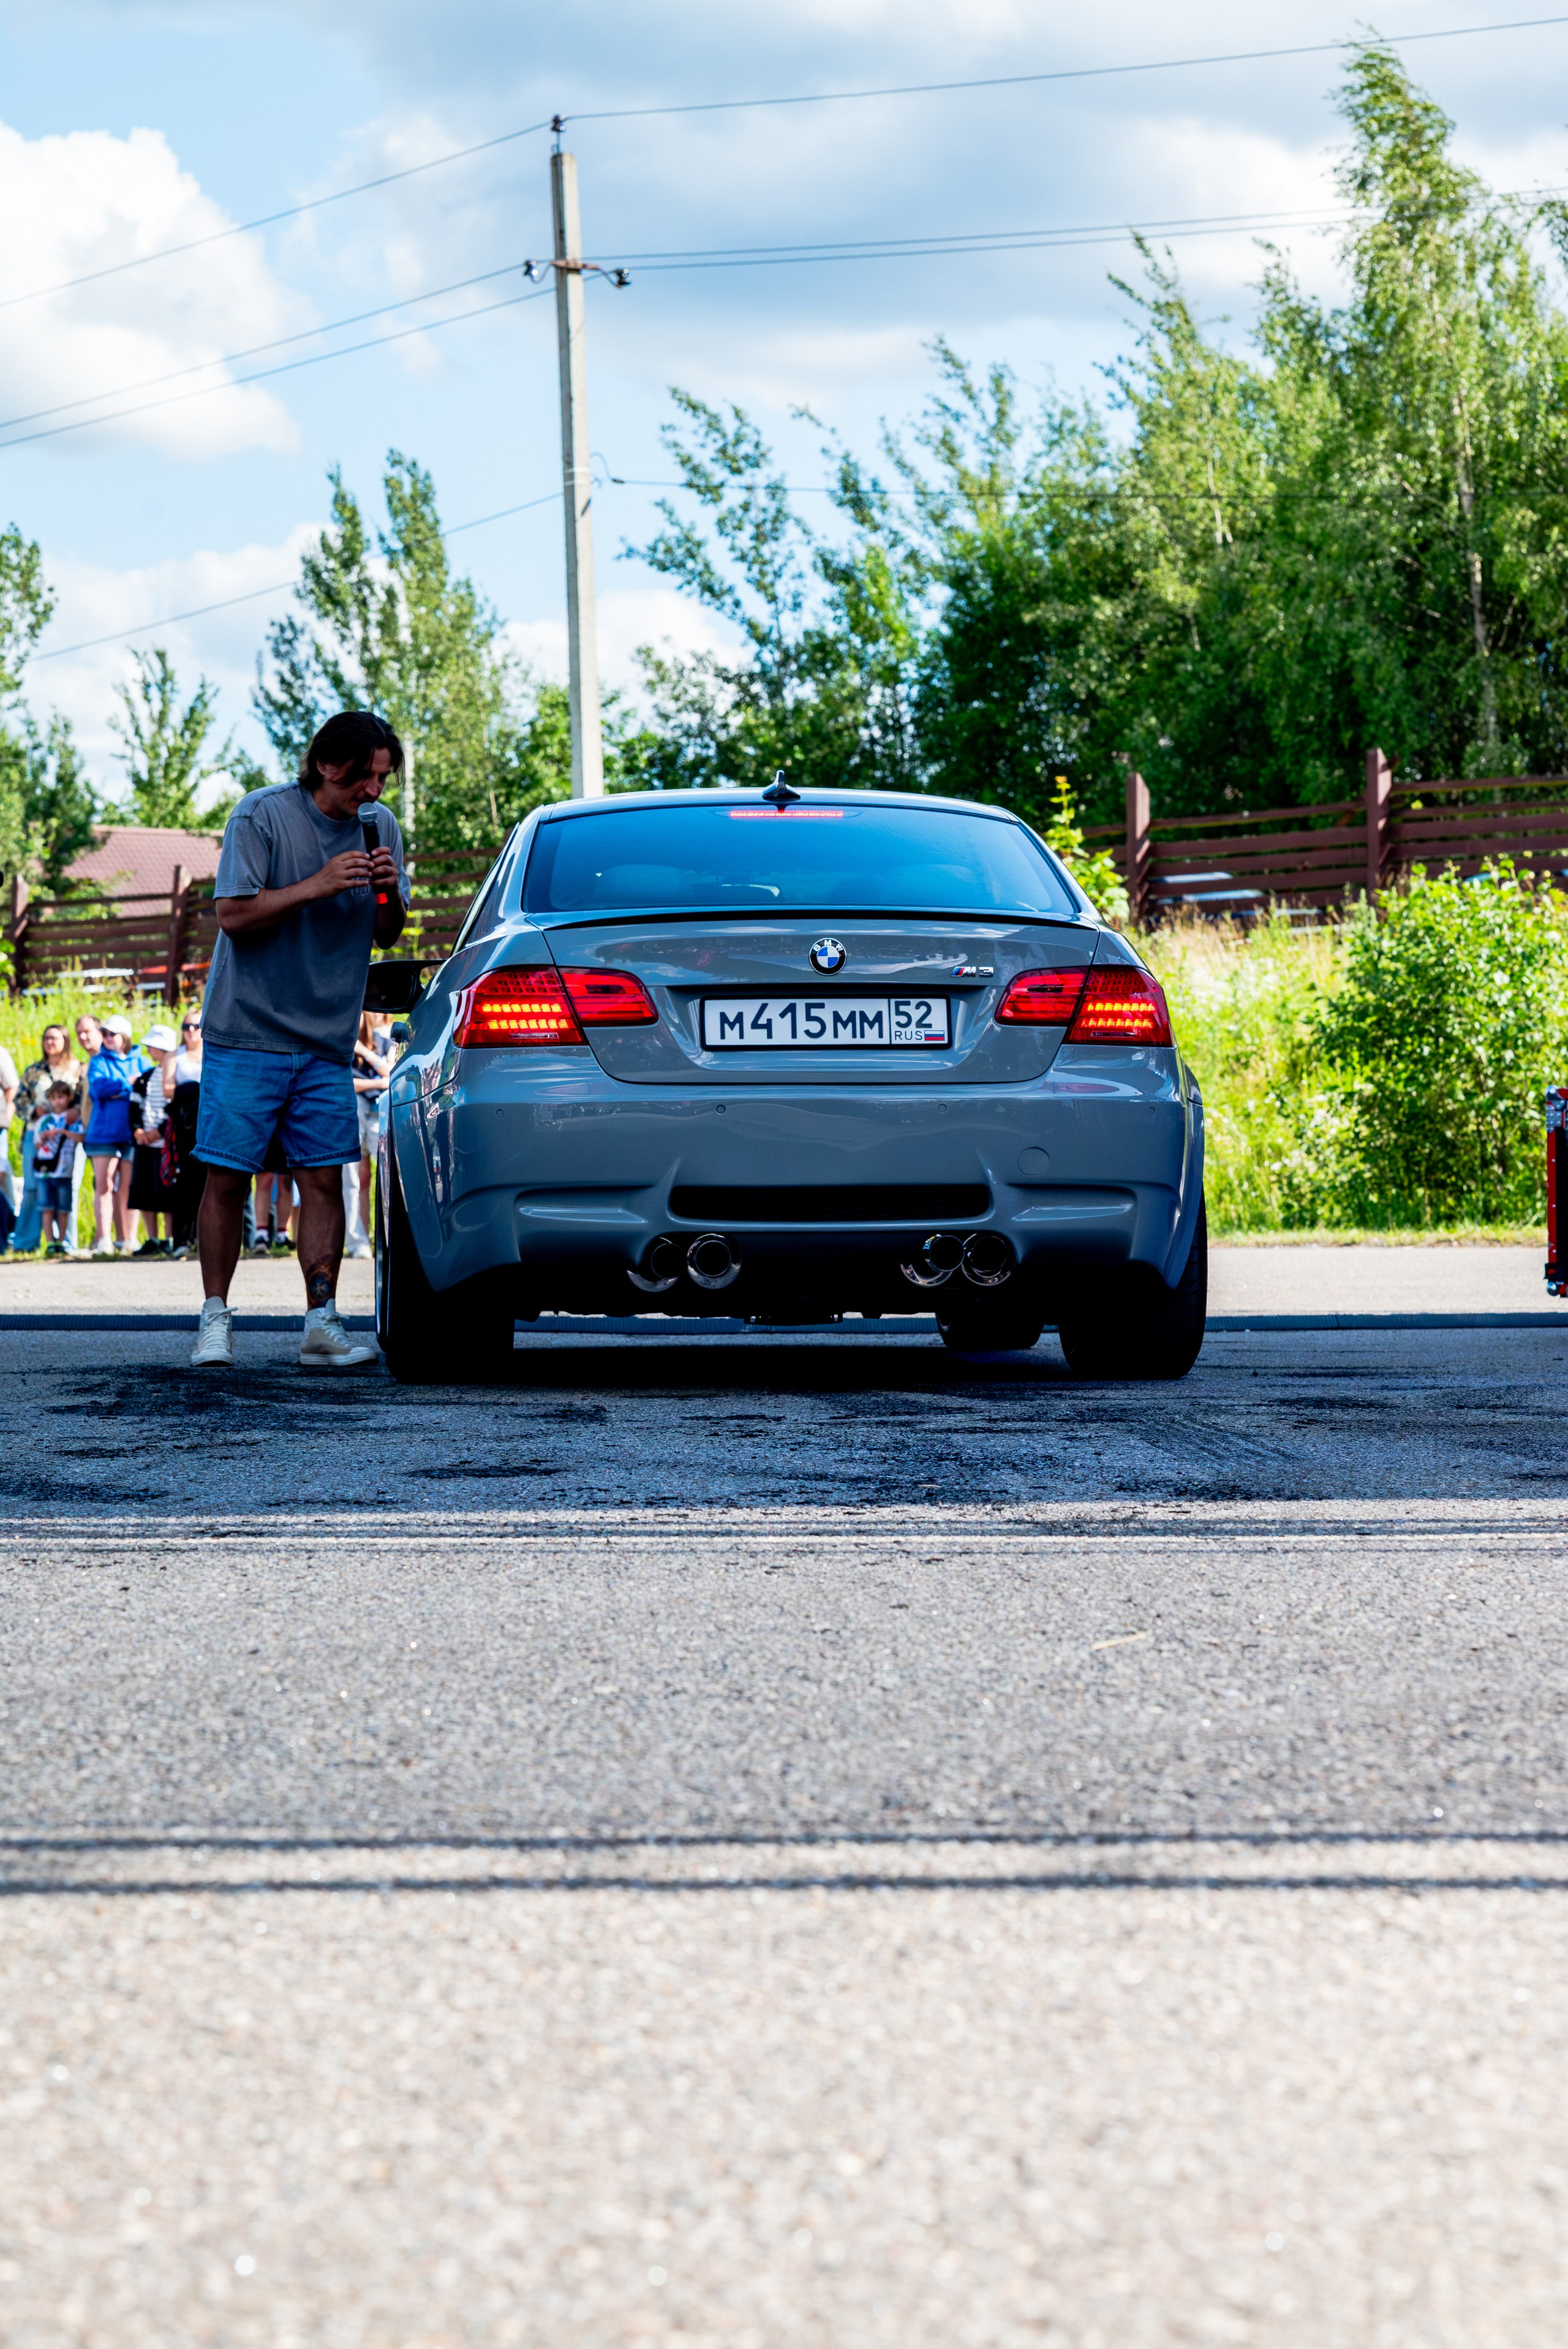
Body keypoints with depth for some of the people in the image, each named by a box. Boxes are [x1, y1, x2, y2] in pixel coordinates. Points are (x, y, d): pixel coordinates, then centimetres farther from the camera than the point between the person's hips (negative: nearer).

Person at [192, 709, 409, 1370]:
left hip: (328, 1042, 4)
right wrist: (317, 886, -21)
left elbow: (388, 935, 12)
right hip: (247, 1033, -4)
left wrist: (390, 895, -10)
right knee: (227, 1178, -3)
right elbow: (233, 915, -13)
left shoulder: (380, 826, 7)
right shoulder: (262, 815, -8)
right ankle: (214, 1319, 5)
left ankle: (322, 1323, -3)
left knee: (324, 1178, -2)